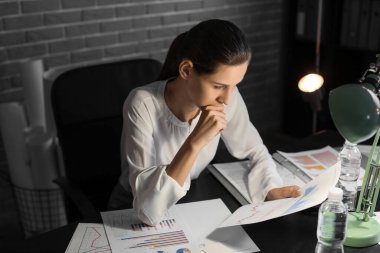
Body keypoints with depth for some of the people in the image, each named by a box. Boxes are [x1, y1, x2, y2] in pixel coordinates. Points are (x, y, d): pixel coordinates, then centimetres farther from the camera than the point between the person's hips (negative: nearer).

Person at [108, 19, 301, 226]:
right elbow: (149, 210, -32)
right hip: (134, 216, -3)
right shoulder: (143, 105, -27)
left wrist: (273, 190, -17)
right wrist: (194, 143, -37)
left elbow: (255, 151, 0)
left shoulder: (226, 96, -15)